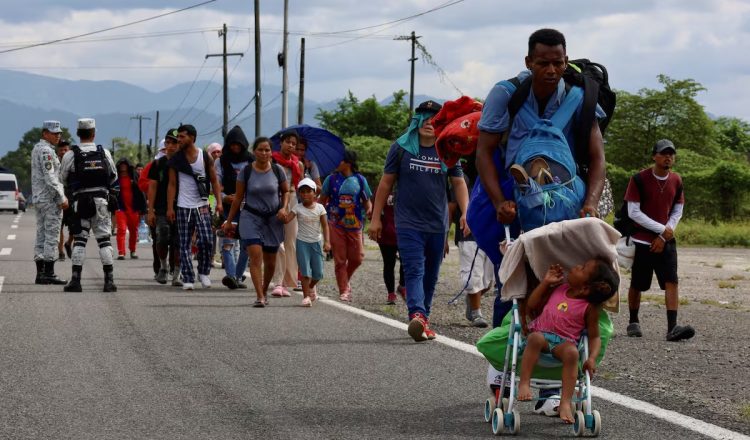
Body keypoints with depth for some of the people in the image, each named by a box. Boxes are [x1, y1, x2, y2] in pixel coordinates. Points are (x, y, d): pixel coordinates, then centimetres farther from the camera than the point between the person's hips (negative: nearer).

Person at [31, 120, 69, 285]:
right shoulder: (46, 150, -14)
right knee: (52, 236, -7)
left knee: (41, 235, 10)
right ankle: (49, 273, -8)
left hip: (38, 197, 10)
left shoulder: (36, 148, 17)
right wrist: (61, 198, -17)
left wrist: (62, 195, 20)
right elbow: (50, 178, -20)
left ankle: (40, 273, 11)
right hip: (50, 199, -10)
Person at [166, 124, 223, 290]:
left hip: (202, 206, -1)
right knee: (185, 244, 0)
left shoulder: (205, 157, 3)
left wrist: (219, 202, -4)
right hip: (183, 207, 1)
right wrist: (169, 208, -2)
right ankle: (188, 278, 3)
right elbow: (172, 184, 5)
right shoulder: (176, 160, 4)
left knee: (206, 240, -12)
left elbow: (214, 181, 6)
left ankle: (203, 272, 8)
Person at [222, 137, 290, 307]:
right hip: (251, 217, -2)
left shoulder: (277, 170, -1)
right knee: (255, 256, -17)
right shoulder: (246, 172, -5)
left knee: (270, 261, 10)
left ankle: (264, 291, 33)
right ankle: (259, 297, -19)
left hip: (273, 218, 2)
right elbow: (238, 198, 3)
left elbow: (286, 191, 13)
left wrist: (284, 208, -6)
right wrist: (229, 221, 7)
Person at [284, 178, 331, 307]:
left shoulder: (320, 208, -2)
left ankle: (311, 287, 35)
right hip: (302, 242, -2)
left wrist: (327, 241, -11)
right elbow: (287, 219, -14)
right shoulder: (298, 208, -4)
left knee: (318, 273, 5)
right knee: (305, 271, -7)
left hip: (316, 242, 2)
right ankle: (306, 296, 0)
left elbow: (325, 226, -2)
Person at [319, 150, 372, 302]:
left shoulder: (360, 180, 5)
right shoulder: (331, 179, 4)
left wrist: (369, 209, -11)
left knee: (357, 257, -1)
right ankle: (343, 290, 8)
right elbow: (322, 201, 8)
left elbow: (366, 201, 9)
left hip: (354, 225, 1)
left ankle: (345, 280, 26)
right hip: (336, 225, -1)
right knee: (340, 259, 0)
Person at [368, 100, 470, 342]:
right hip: (408, 224, -3)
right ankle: (417, 315, -35)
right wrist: (376, 218, 4)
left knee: (430, 276, 10)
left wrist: (465, 213, -8)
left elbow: (459, 183, 8)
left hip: (437, 226, 3)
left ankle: (423, 322, 20)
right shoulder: (401, 148, 1)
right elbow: (386, 183, 6)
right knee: (414, 271, -17)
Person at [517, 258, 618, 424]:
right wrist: (546, 282, 9)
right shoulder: (559, 289, 10)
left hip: (564, 342, -2)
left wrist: (592, 358, -17)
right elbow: (531, 306, 16)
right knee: (535, 338, -34)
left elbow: (594, 337, 1)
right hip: (540, 333, 2)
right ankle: (524, 383, -34)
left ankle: (565, 403, -38)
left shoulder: (590, 309, -1)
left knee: (571, 352, -36)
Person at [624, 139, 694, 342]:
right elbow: (633, 212, -12)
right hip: (642, 241, -3)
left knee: (671, 281, -12)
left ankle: (672, 327, -21)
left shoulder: (676, 180, 4)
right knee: (637, 285, 4)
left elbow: (677, 212, 8)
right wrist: (662, 229, -14)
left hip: (666, 241, 3)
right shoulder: (639, 179, -10)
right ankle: (633, 323, 25)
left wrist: (663, 237, -4)